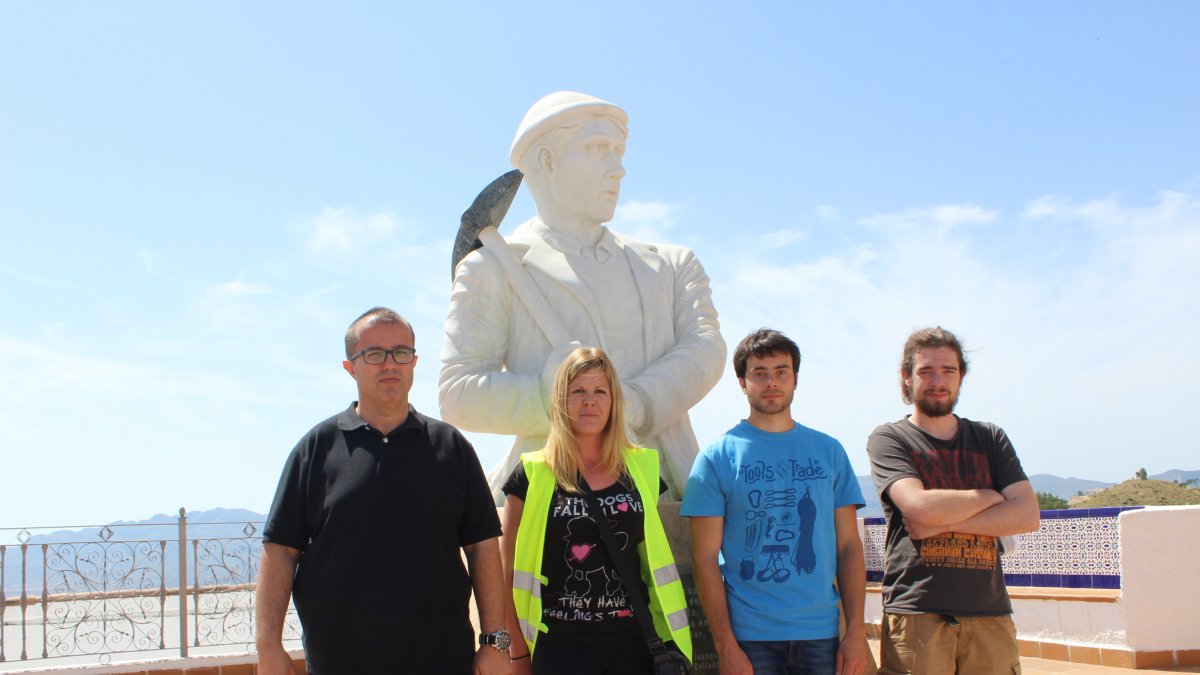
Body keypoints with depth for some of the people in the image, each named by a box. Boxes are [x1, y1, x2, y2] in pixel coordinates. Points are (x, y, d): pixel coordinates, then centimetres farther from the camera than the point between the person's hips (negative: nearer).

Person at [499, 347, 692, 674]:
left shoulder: (641, 469, 5)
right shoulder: (533, 475, -3)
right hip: (560, 646, -2)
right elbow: (511, 572, -1)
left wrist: (670, 634, 10)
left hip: (632, 643, 3)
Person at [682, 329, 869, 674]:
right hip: (749, 635, -3)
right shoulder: (717, 457, -1)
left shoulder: (829, 451, 8)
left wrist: (856, 630, -1)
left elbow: (849, 546, 8)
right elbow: (706, 558, -4)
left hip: (821, 633, 3)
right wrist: (726, 646, -10)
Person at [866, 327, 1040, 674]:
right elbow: (920, 508, -12)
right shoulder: (889, 438, 5)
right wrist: (990, 497, 2)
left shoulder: (990, 439, 16)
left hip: (990, 614, 3)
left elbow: (1027, 515, 2)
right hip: (916, 614, -3)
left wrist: (946, 520, -7)